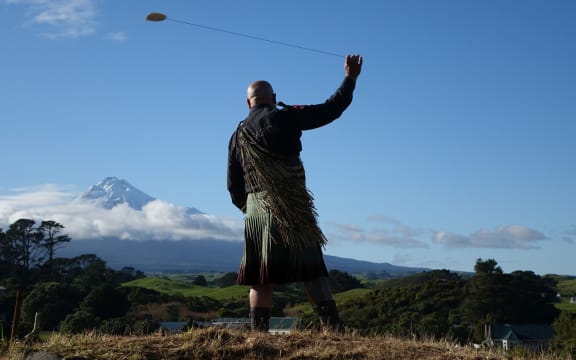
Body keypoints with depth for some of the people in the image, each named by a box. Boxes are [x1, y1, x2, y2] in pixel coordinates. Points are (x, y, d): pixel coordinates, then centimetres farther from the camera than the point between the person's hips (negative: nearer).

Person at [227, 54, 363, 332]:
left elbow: (233, 185, 15)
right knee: (312, 271, -4)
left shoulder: (238, 135, 14)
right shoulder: (282, 117, -2)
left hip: (255, 211, 5)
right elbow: (329, 111, -3)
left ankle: (259, 333, 6)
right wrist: (350, 79, 8)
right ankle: (333, 328, -10)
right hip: (291, 209, -5)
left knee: (261, 279, 8)